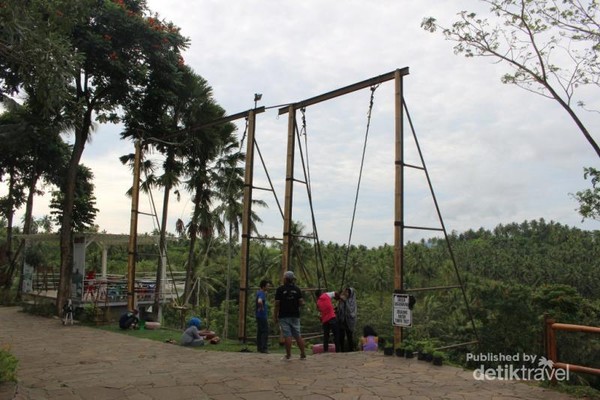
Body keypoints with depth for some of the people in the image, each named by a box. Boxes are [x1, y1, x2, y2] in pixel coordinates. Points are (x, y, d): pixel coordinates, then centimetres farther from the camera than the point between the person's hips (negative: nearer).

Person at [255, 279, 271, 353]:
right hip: (262, 316, -10)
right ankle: (264, 348, -6)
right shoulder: (262, 294, -18)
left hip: (260, 316, 10)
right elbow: (259, 301, -38)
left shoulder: (259, 292, 12)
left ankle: (259, 347, 17)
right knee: (265, 331, -6)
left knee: (260, 331, 12)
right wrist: (262, 308, -23)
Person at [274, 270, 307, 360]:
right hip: (295, 316, 4)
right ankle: (303, 354, 9)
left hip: (284, 316, -4)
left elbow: (277, 304, -6)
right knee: (298, 335, 9)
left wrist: (275, 316, 1)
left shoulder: (280, 289, -5)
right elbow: (301, 303, 0)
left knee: (287, 336, -2)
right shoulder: (297, 289, 5)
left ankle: (288, 355, -1)